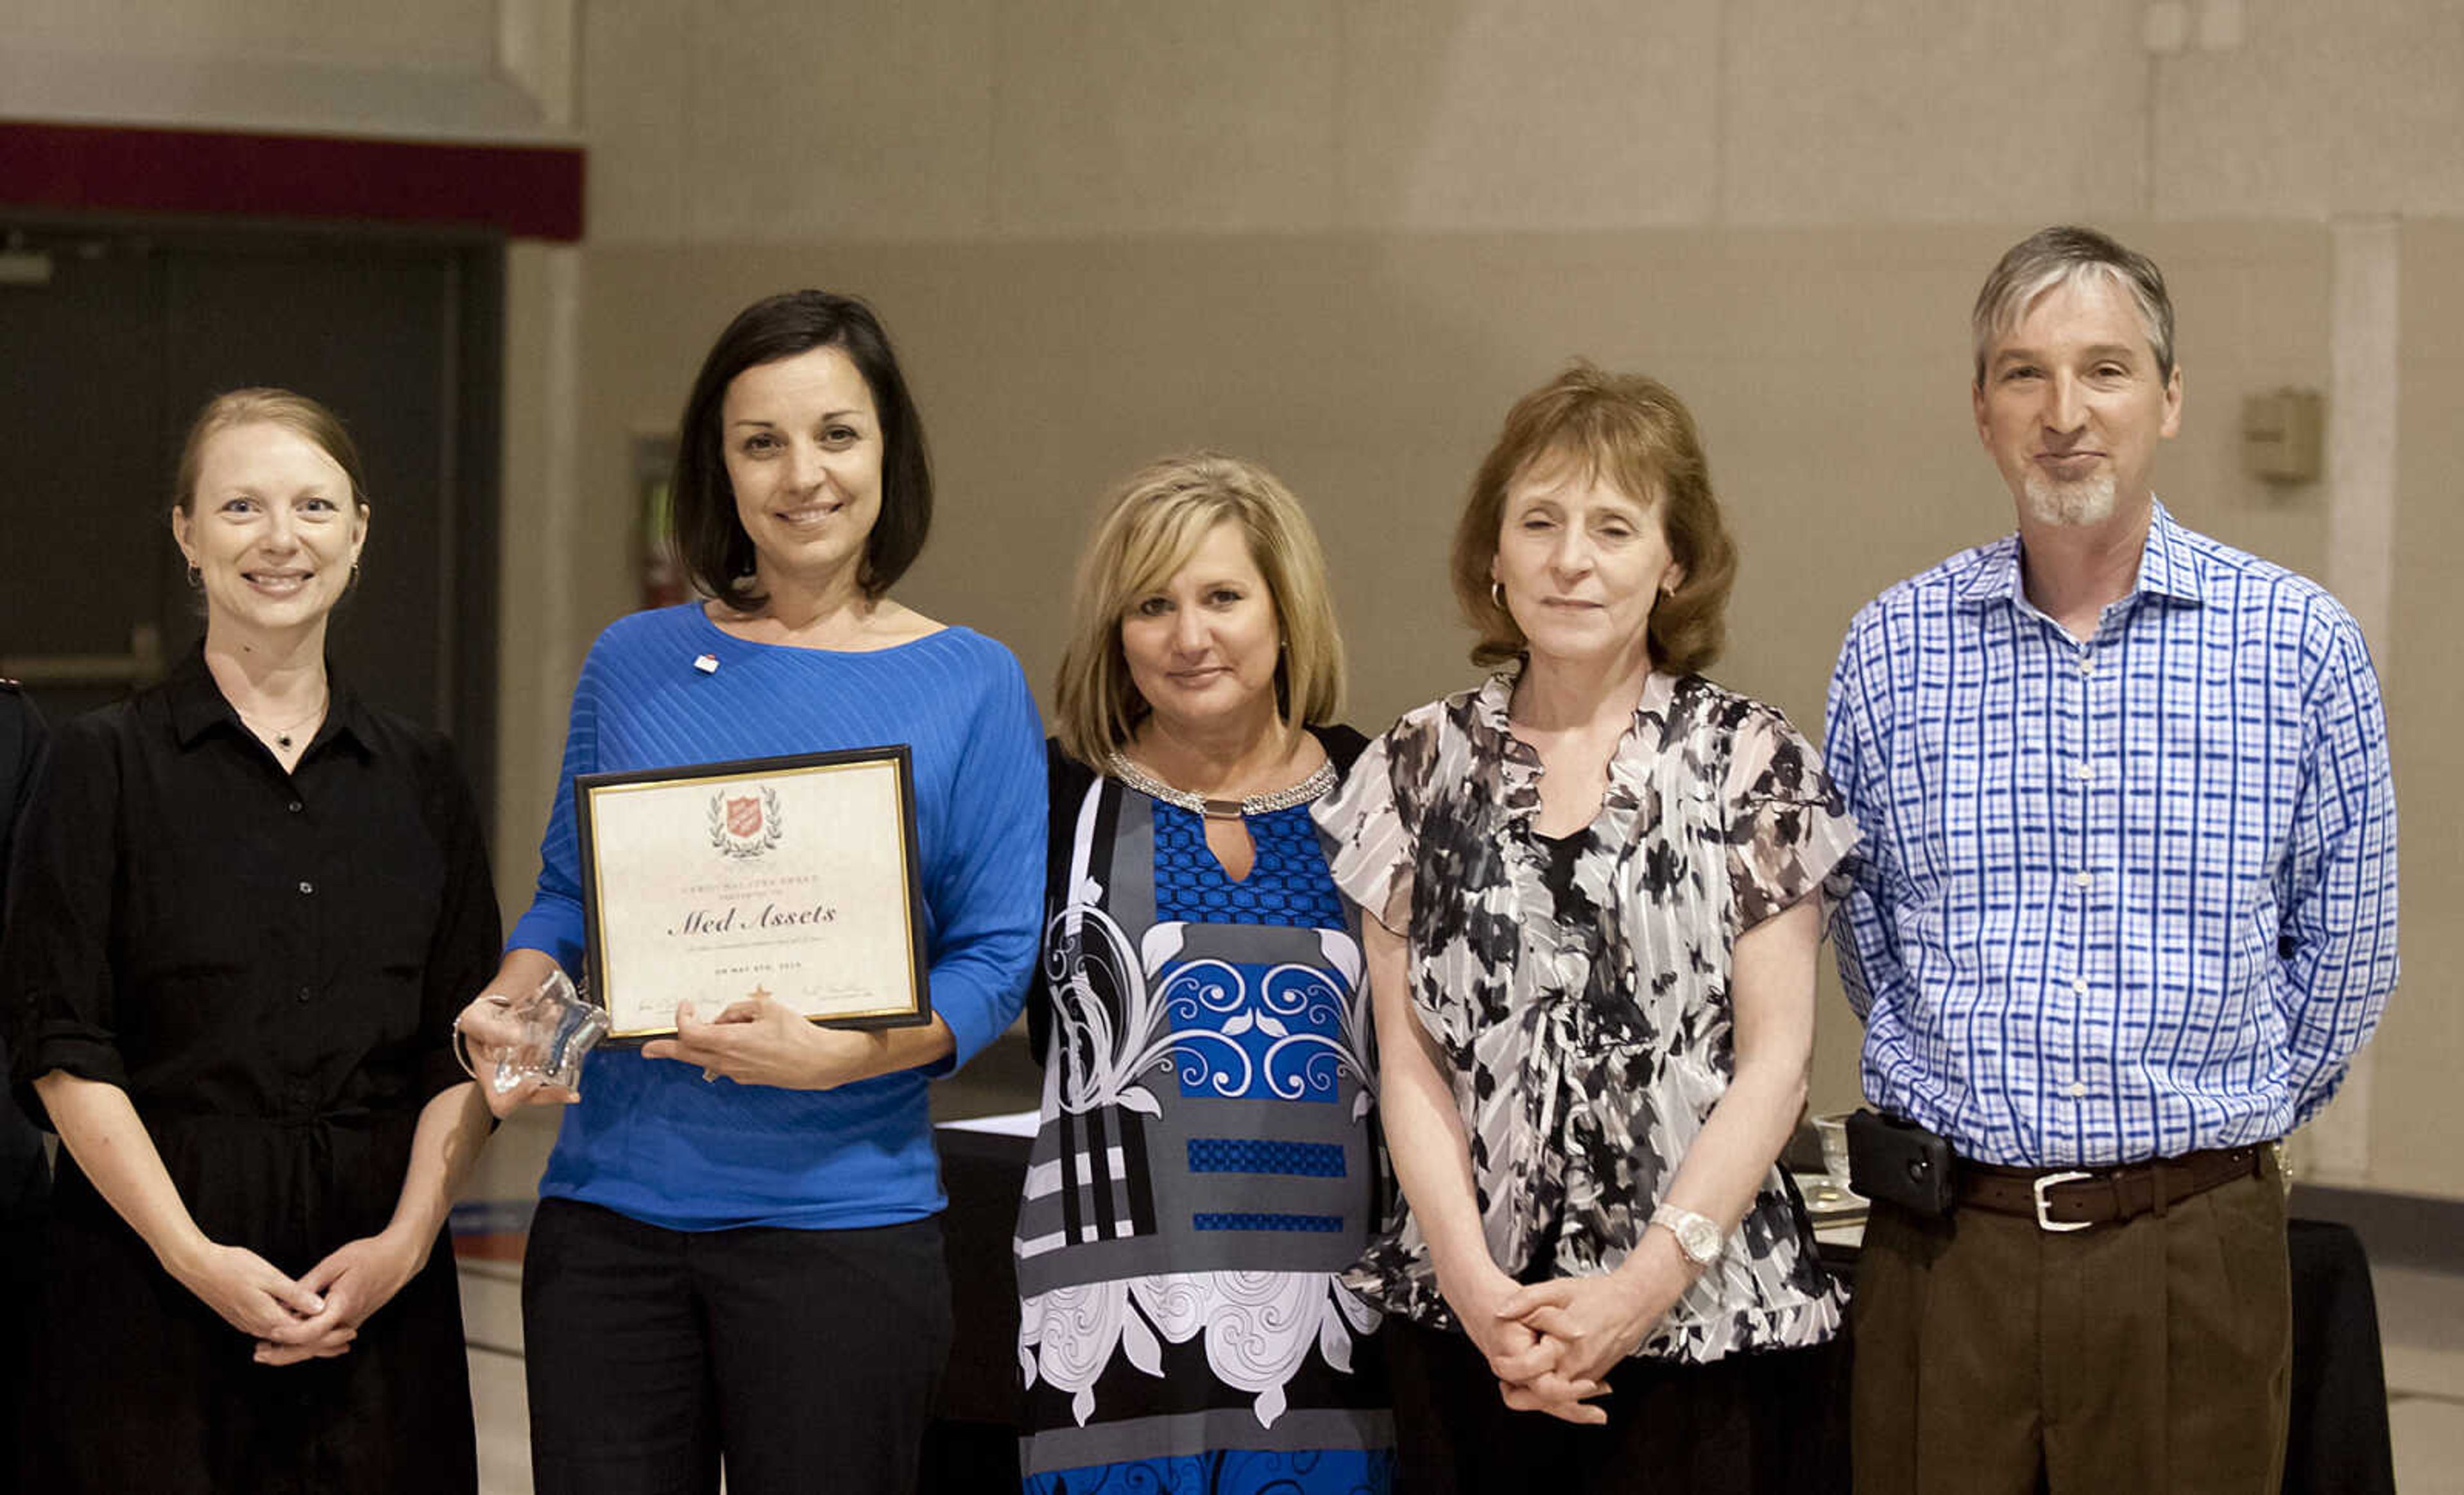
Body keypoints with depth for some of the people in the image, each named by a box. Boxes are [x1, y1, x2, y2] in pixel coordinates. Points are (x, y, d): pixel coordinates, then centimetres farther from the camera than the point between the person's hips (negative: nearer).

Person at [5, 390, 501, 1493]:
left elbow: (465, 1049, 8)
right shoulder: (108, 762, 1)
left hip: (377, 1289, 3)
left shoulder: (418, 775, 11)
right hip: (149, 1273, -3)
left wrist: (406, 1240, -7)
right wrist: (194, 1254, -14)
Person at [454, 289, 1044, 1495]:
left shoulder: (970, 686, 0)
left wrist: (832, 1054, -20)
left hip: (840, 1212, -2)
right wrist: (510, 1006, -7)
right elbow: (566, 894, 15)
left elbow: (998, 963, -3)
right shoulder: (633, 664, 8)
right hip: (610, 1208, 2)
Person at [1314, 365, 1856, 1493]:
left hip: (1704, 1322, -2)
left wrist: (1644, 1287, -12)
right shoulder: (1421, 767, 7)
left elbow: (1774, 1054, -4)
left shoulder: (1748, 761, 0)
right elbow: (1409, 1059, 4)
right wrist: (1474, 1284, -9)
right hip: (1466, 1325, 2)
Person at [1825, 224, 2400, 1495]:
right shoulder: (1890, 651, 4)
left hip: (2191, 1238, -1)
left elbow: (2345, 957, 7)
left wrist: (2219, 1119, 11)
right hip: (1942, 1237, 1)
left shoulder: (2301, 645, -1)